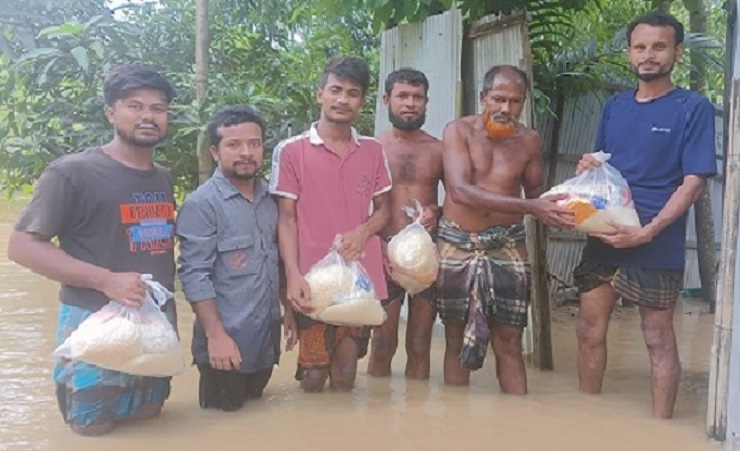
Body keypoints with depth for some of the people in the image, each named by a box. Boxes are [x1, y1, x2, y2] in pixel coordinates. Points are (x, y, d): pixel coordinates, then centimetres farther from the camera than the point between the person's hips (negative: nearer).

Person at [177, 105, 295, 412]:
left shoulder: (269, 198, 8)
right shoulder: (202, 204, -14)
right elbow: (194, 275, -17)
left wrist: (289, 310, 15)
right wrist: (216, 335, -21)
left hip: (266, 338, 7)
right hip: (227, 341, -6)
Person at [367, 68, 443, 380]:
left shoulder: (438, 150, 7)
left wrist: (438, 212, -7)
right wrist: (378, 245, -12)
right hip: (385, 253, -2)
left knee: (420, 345, 8)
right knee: (383, 344, 1)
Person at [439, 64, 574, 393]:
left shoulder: (529, 140, 2)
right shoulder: (459, 131, -8)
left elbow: (534, 190, 14)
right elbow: (459, 191, -22)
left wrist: (552, 208, -12)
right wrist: (529, 207, -28)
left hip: (506, 247, 2)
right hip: (457, 245, -1)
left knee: (509, 344, 3)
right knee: (456, 341, 9)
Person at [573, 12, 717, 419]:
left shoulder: (693, 108, -6)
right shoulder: (615, 106, 11)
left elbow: (693, 182, -12)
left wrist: (646, 232, -21)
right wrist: (587, 167, -4)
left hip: (657, 245, -5)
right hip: (603, 237, 6)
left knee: (658, 338, 4)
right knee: (589, 330, 11)